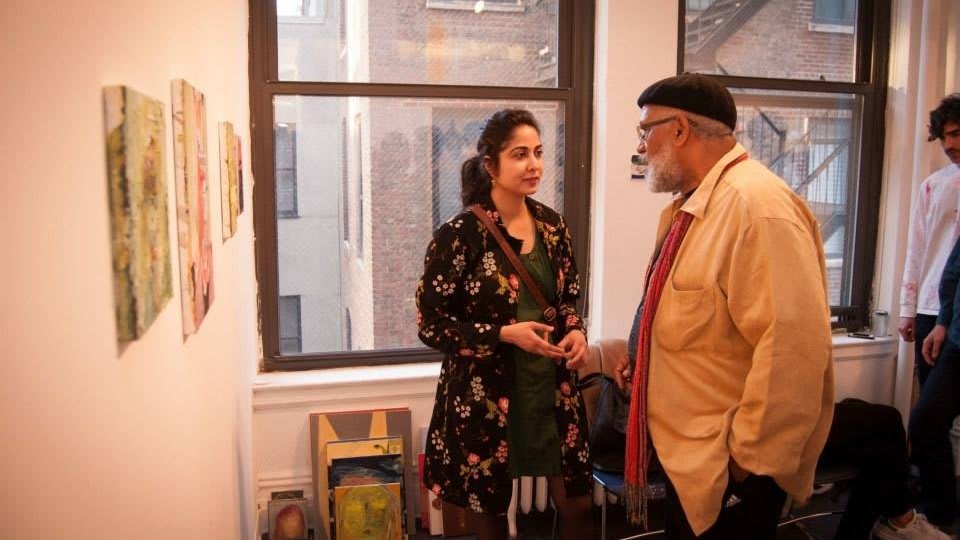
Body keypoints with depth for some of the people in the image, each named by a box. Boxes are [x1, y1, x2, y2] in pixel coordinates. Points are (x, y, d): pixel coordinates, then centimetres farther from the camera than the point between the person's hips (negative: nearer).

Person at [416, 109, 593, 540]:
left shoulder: (552, 225, 2)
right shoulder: (460, 235, -15)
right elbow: (430, 324, -12)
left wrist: (576, 332, -7)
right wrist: (506, 334, -22)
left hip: (552, 386, 5)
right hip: (485, 394, -4)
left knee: (576, 505, 14)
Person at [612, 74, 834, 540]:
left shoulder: (758, 204, -23)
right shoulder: (689, 205, 9)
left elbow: (792, 346, -28)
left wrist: (752, 457, -22)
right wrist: (642, 359, 9)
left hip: (728, 469, -9)